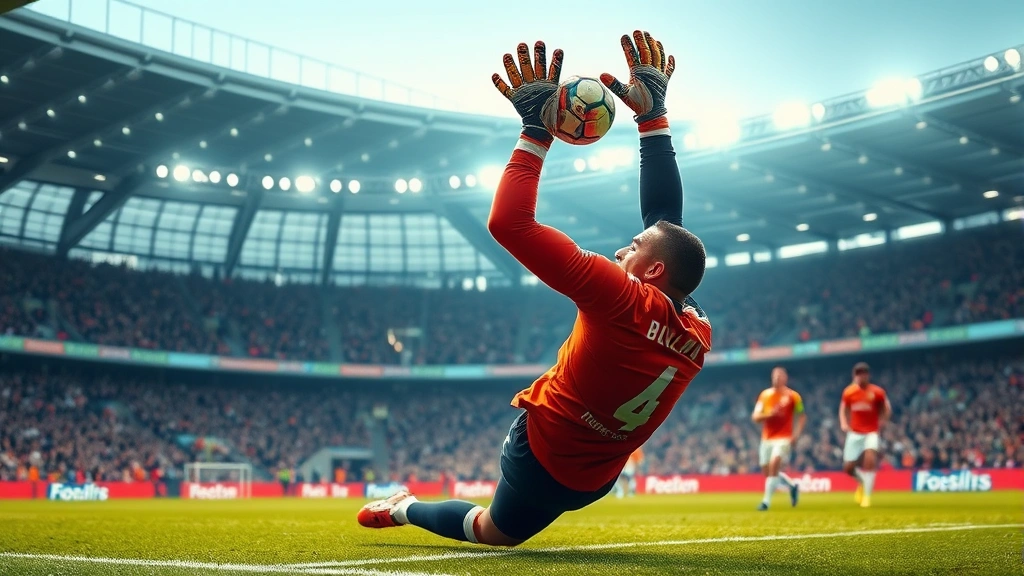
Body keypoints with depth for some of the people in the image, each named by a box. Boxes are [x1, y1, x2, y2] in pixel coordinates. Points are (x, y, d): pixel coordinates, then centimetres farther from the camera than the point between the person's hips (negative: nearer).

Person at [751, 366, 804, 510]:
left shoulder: (792, 396, -1)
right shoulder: (765, 395, 6)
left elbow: (802, 416, 7)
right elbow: (755, 417, 2)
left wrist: (796, 434, -7)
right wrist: (770, 414, -16)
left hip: (784, 438, -5)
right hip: (767, 439, 5)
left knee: (773, 466, -22)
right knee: (767, 472, 7)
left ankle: (766, 501, -15)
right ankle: (792, 486, 33)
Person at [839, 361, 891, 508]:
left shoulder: (877, 392, -6)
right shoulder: (849, 392, 0)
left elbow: (887, 410, 6)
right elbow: (843, 409, 14)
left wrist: (880, 423, -7)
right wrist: (844, 423, -2)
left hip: (871, 433, -3)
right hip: (854, 433, 3)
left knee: (870, 459, -26)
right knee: (848, 467, 0)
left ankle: (867, 494, -16)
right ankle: (862, 481, 35)